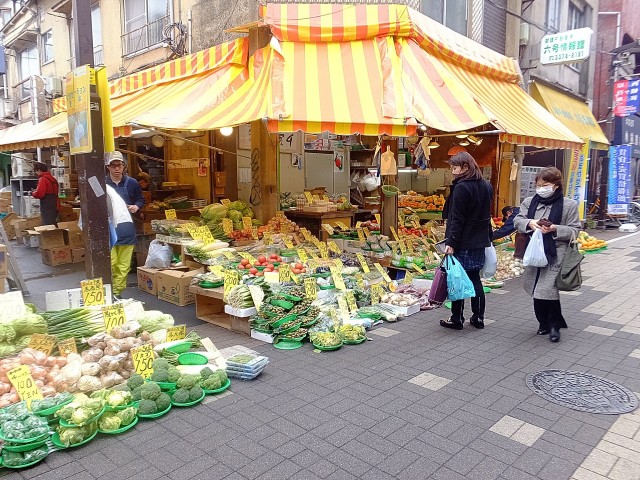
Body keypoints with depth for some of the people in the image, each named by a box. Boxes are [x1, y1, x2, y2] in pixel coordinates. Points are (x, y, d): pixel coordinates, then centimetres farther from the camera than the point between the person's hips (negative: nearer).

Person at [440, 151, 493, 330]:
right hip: (479, 241, 8)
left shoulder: (461, 187, -15)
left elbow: (457, 219, -19)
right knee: (475, 279, 14)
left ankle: (457, 319, 9)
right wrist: (487, 237, 24)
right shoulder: (485, 186, 11)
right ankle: (478, 318, 20)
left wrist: (451, 242, -18)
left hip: (463, 243, -8)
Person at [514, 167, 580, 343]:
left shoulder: (569, 205, -1)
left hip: (555, 255, -4)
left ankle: (554, 325, 11)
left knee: (548, 289, -11)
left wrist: (554, 229, -17)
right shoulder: (529, 202, 9)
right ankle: (545, 323, 29)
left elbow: (574, 230, -1)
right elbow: (518, 220, 4)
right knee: (537, 291, 11)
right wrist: (529, 223, -17)